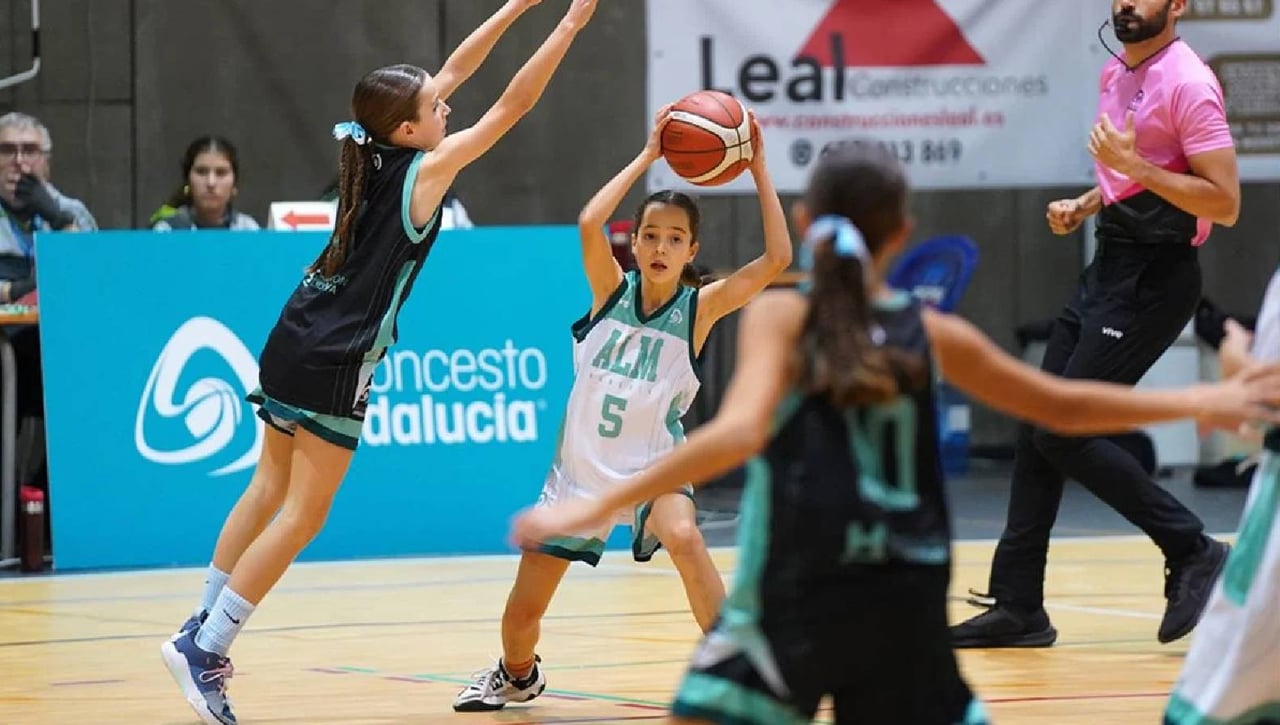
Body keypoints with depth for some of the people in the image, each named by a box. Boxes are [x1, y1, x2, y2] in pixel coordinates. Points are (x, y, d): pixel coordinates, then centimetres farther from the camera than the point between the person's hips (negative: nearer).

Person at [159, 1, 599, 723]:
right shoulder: (424, 170, -12)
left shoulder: (377, 151, 6)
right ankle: (206, 649, -7)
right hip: (334, 364, -8)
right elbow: (513, 105, -11)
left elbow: (450, 73, 16)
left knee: (273, 488, 17)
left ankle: (202, 627, 19)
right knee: (304, 515, -3)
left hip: (295, 341, 8)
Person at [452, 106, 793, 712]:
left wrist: (758, 169, -23)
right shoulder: (613, 290, -6)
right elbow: (589, 225, -25)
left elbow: (777, 259, -22)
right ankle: (517, 677, 44)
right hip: (581, 464, 2)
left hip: (652, 461, -2)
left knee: (682, 538, -37)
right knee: (522, 612, 8)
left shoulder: (699, 308, -9)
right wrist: (648, 156, -22)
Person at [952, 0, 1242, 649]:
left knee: (1063, 434, -12)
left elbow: (1225, 204, -20)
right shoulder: (1116, 75, 13)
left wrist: (1136, 165, -25)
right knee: (1036, 430, 5)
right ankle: (1016, 606, 10)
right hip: (1107, 269, 9)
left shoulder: (1187, 83, -15)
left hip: (1151, 281, -9)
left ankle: (1192, 552, 1)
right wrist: (1085, 205, 12)